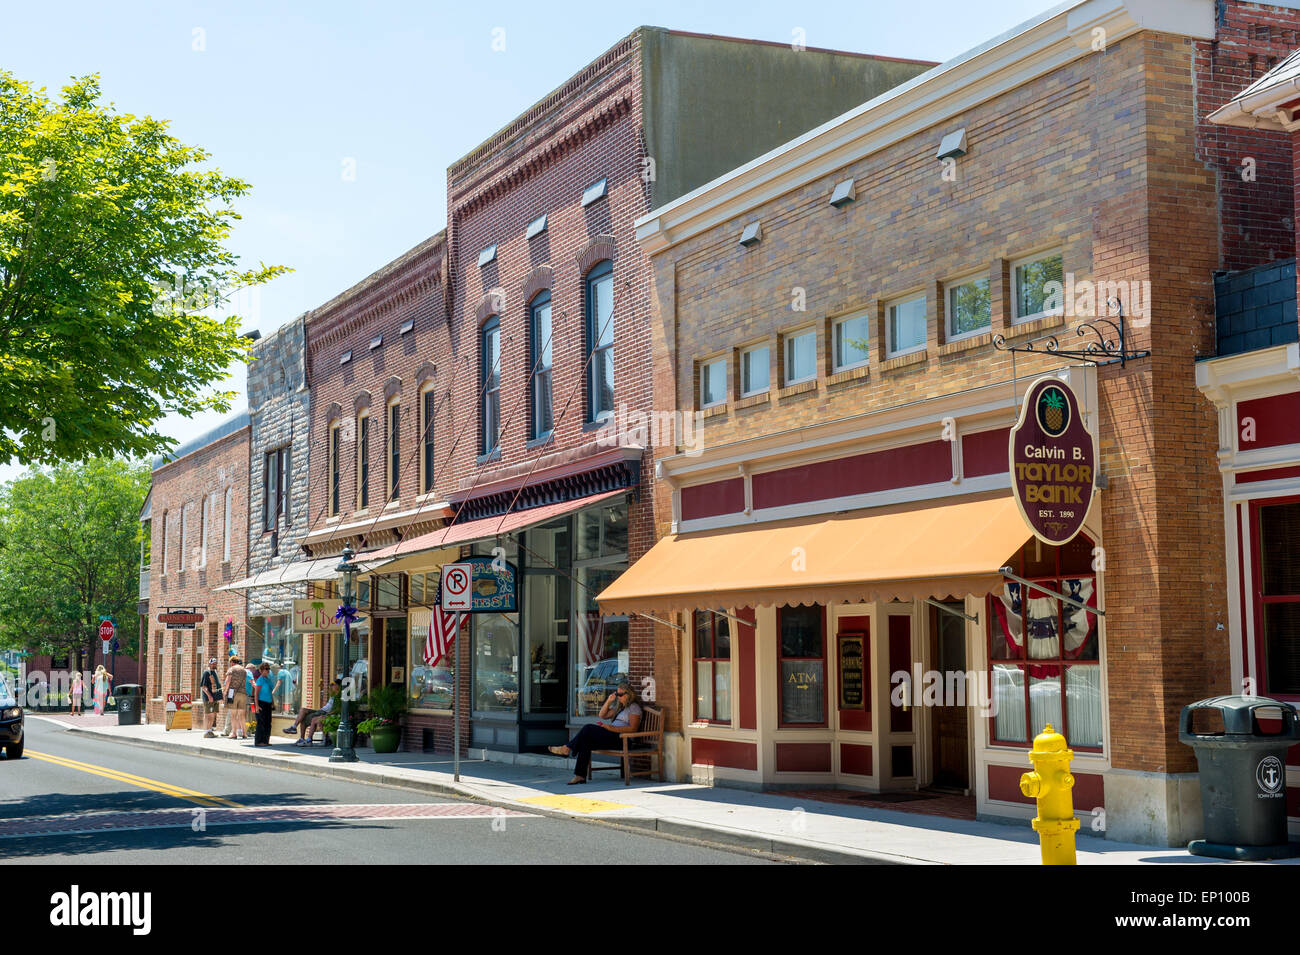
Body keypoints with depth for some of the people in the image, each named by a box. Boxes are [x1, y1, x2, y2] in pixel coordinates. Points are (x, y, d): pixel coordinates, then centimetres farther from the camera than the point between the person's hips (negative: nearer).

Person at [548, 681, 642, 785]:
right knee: (586, 741, -19)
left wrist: (612, 728, -21)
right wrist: (609, 701, 10)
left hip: (621, 738, -8)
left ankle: (567, 748, -9)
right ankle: (580, 776, -25)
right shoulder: (619, 706, 27)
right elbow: (602, 715, 24)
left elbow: (632, 728, -13)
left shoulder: (634, 707, 0)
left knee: (589, 728, -21)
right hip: (612, 737, 8)